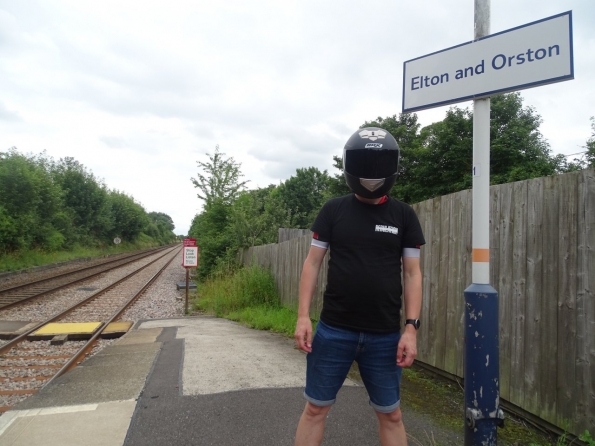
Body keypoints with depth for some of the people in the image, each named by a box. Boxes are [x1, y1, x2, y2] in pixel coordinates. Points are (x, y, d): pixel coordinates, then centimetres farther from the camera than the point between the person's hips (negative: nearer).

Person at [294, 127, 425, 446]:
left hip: (384, 335, 1)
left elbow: (412, 273, 2)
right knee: (316, 408, 12)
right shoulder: (333, 210, 0)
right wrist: (303, 315, -5)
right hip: (333, 330, 0)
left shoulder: (403, 215, 1)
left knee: (390, 414, 15)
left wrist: (411, 327, -5)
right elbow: (313, 263, 2)